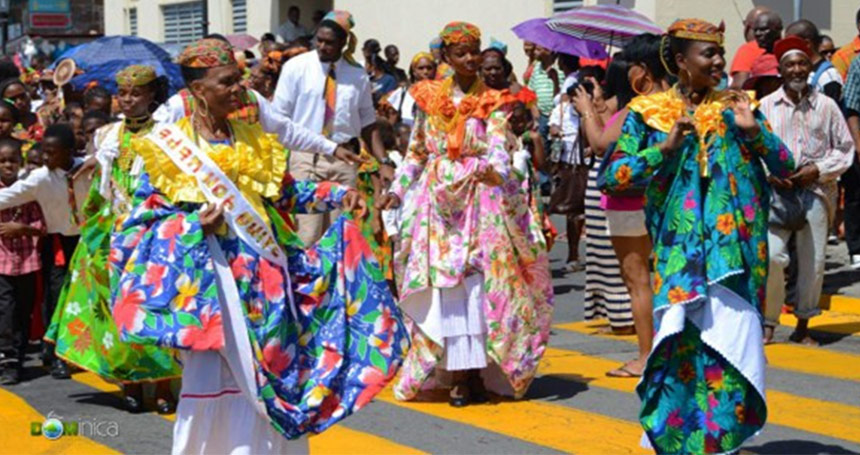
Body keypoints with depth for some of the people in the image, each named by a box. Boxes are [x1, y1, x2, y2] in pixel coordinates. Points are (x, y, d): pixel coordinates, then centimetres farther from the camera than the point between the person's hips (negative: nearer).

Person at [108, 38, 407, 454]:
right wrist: (196, 224, -19)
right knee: (214, 383, -2)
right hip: (210, 280, -4)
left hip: (264, 277, 5)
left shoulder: (253, 140, 10)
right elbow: (143, 219, -4)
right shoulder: (169, 147, -4)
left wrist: (336, 194, 6)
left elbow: (286, 194, 18)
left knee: (271, 377, 7)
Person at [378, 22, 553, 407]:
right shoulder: (429, 98, 8)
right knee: (443, 287, -1)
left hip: (480, 200, -2)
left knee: (478, 285, -6)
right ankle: (460, 373, 5)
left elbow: (498, 148, -16)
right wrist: (397, 189, 6)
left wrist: (495, 171, -37)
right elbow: (416, 153, 14)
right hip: (439, 201, 2)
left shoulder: (493, 103, 0)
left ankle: (473, 371, 2)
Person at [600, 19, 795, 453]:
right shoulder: (648, 113, 3)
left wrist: (754, 130, -10)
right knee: (683, 350, -2)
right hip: (679, 255, -1)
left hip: (735, 254, 1)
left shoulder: (735, 106, 8)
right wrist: (664, 147, -14)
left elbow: (785, 168, 6)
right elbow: (610, 176, -4)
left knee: (730, 346, -1)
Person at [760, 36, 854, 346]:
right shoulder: (767, 106, 6)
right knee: (771, 256, -13)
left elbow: (845, 149, 9)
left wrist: (819, 169, -6)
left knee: (813, 261, 4)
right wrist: (770, 175, -9)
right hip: (777, 191, -1)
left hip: (816, 190, 1)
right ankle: (768, 323, 3)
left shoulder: (827, 106, 6)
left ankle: (803, 326, 17)